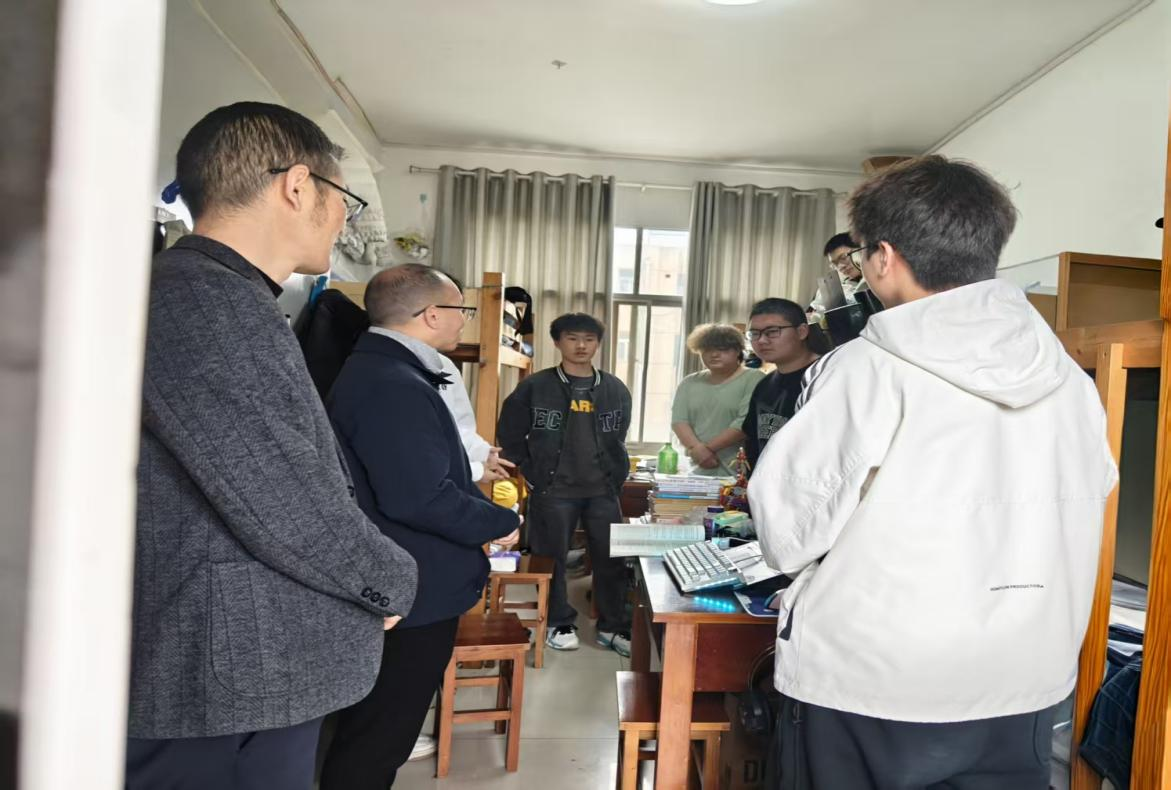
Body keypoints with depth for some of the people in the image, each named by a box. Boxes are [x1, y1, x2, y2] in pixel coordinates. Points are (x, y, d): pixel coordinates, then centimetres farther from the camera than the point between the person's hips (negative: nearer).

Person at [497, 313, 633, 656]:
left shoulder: (616, 390, 6)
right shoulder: (535, 387, -3)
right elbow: (509, 435, 2)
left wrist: (616, 477, 9)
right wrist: (533, 474, -2)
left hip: (602, 490, 3)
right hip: (553, 490, -2)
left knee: (612, 559, 6)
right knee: (552, 558, 6)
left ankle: (612, 626, 21)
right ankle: (559, 624, 23)